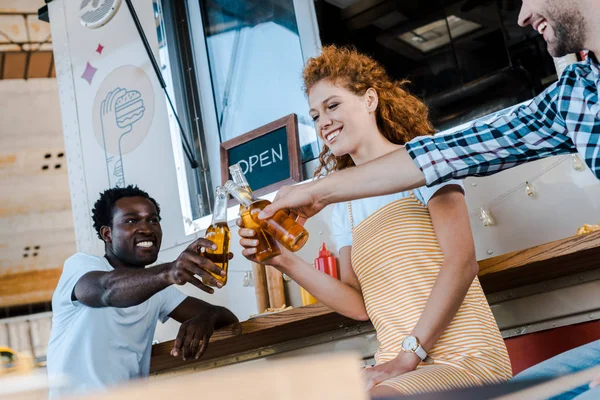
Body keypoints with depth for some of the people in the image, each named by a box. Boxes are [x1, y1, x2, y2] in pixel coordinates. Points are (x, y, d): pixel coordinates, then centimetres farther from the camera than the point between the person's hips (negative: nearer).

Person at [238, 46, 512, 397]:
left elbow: (462, 263, -11)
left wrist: (409, 355, -16)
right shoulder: (346, 207, 17)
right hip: (401, 370, 6)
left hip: (464, 357, -5)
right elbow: (359, 304, 10)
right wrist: (286, 262, -1)